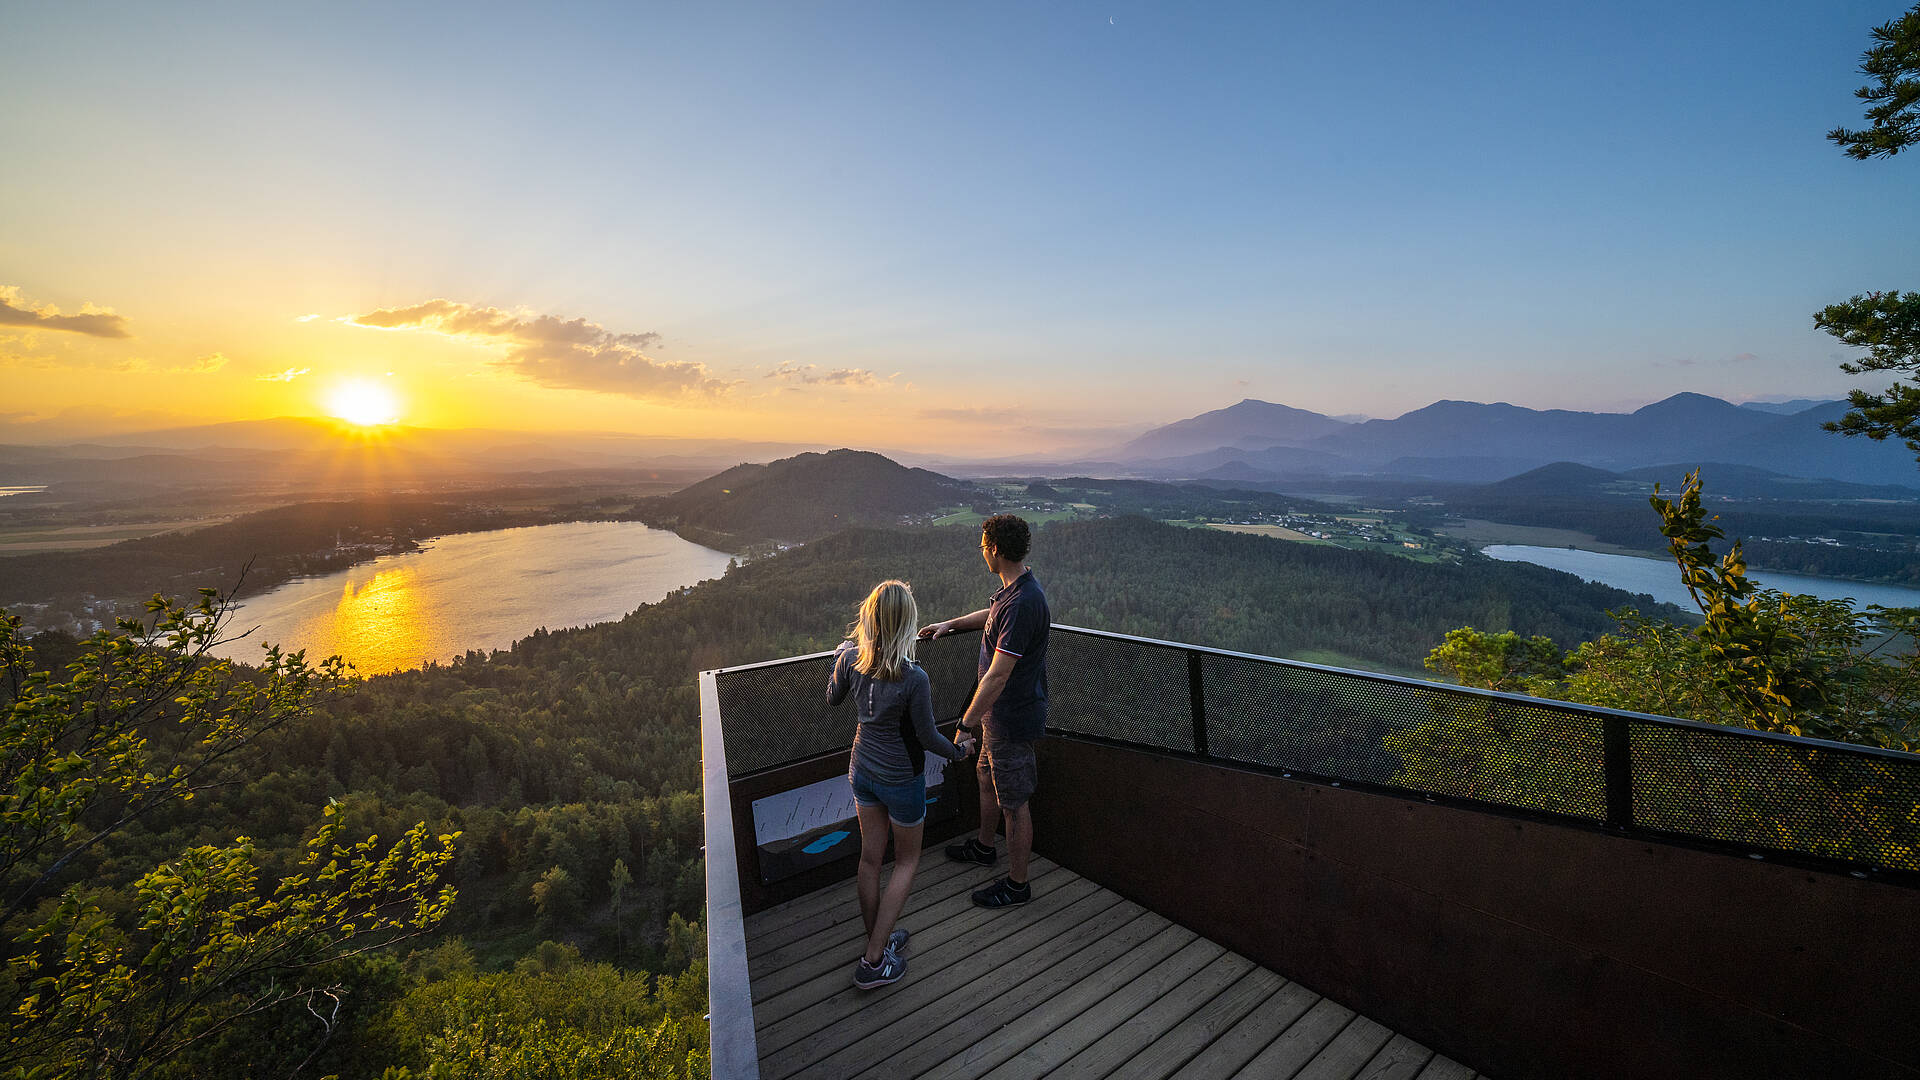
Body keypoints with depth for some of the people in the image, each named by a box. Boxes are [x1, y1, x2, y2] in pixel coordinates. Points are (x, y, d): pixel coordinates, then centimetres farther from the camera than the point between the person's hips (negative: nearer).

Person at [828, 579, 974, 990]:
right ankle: (874, 962, 19)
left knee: (870, 857, 20)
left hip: (862, 770, 5)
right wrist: (959, 751, 3)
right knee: (906, 861, 17)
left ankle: (877, 940, 38)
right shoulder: (914, 678, -30)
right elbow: (927, 737, -17)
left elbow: (833, 698, 6)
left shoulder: (850, 659, -15)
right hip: (901, 779, -5)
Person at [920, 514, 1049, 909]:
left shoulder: (1023, 604, -30)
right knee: (986, 778, 27)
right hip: (999, 714, 10)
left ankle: (1017, 884, 25)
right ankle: (984, 847, 49)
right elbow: (991, 615, 27)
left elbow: (998, 675, -30)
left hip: (1012, 718, -10)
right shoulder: (1012, 589, 2)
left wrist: (965, 725, -24)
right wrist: (949, 624, 28)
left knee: (1014, 802, 7)